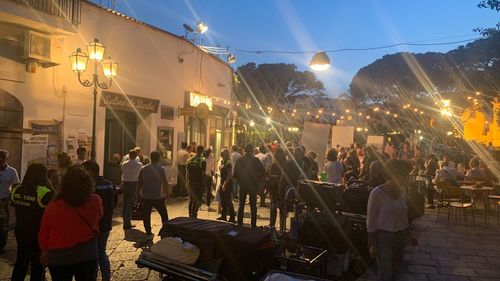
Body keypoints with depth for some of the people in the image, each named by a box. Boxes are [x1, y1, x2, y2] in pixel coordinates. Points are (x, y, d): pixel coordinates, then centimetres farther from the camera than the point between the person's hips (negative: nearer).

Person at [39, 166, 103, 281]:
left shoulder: (53, 206, -15)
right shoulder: (95, 201, -14)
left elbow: (43, 233, -3)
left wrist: (44, 250, 14)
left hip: (58, 257, 0)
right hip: (86, 254, 0)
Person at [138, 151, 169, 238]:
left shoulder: (143, 169, 2)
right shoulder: (161, 169, -10)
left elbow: (139, 183, 6)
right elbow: (165, 183, -12)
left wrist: (140, 193, 18)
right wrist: (166, 193, -1)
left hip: (146, 197, 3)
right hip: (158, 197, -3)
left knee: (146, 215, 12)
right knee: (164, 215, 9)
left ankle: (148, 233, 15)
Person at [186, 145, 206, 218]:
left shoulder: (189, 160, 3)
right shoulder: (202, 161, -12)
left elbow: (187, 173, 6)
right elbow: (203, 174, -13)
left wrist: (187, 182, 16)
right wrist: (204, 183, -6)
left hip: (190, 183, 5)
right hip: (198, 183, -5)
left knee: (191, 199, 17)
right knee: (197, 200, 5)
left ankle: (190, 215, 24)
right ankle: (194, 215, 1)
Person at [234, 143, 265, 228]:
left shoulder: (239, 160, -4)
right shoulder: (255, 160, -8)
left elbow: (235, 174, -3)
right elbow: (263, 171, -10)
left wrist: (240, 180, 11)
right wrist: (258, 181, 0)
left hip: (243, 185, 1)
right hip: (253, 185, -1)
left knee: (241, 205, 11)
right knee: (253, 205, 7)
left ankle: (239, 223, 12)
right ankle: (253, 224, 7)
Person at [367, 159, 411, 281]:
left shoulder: (402, 191, 2)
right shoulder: (377, 193, -16)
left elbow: (404, 215, 13)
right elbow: (371, 221, -12)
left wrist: (408, 234, 12)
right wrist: (372, 244, -12)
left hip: (401, 236, 6)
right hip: (383, 236, -6)